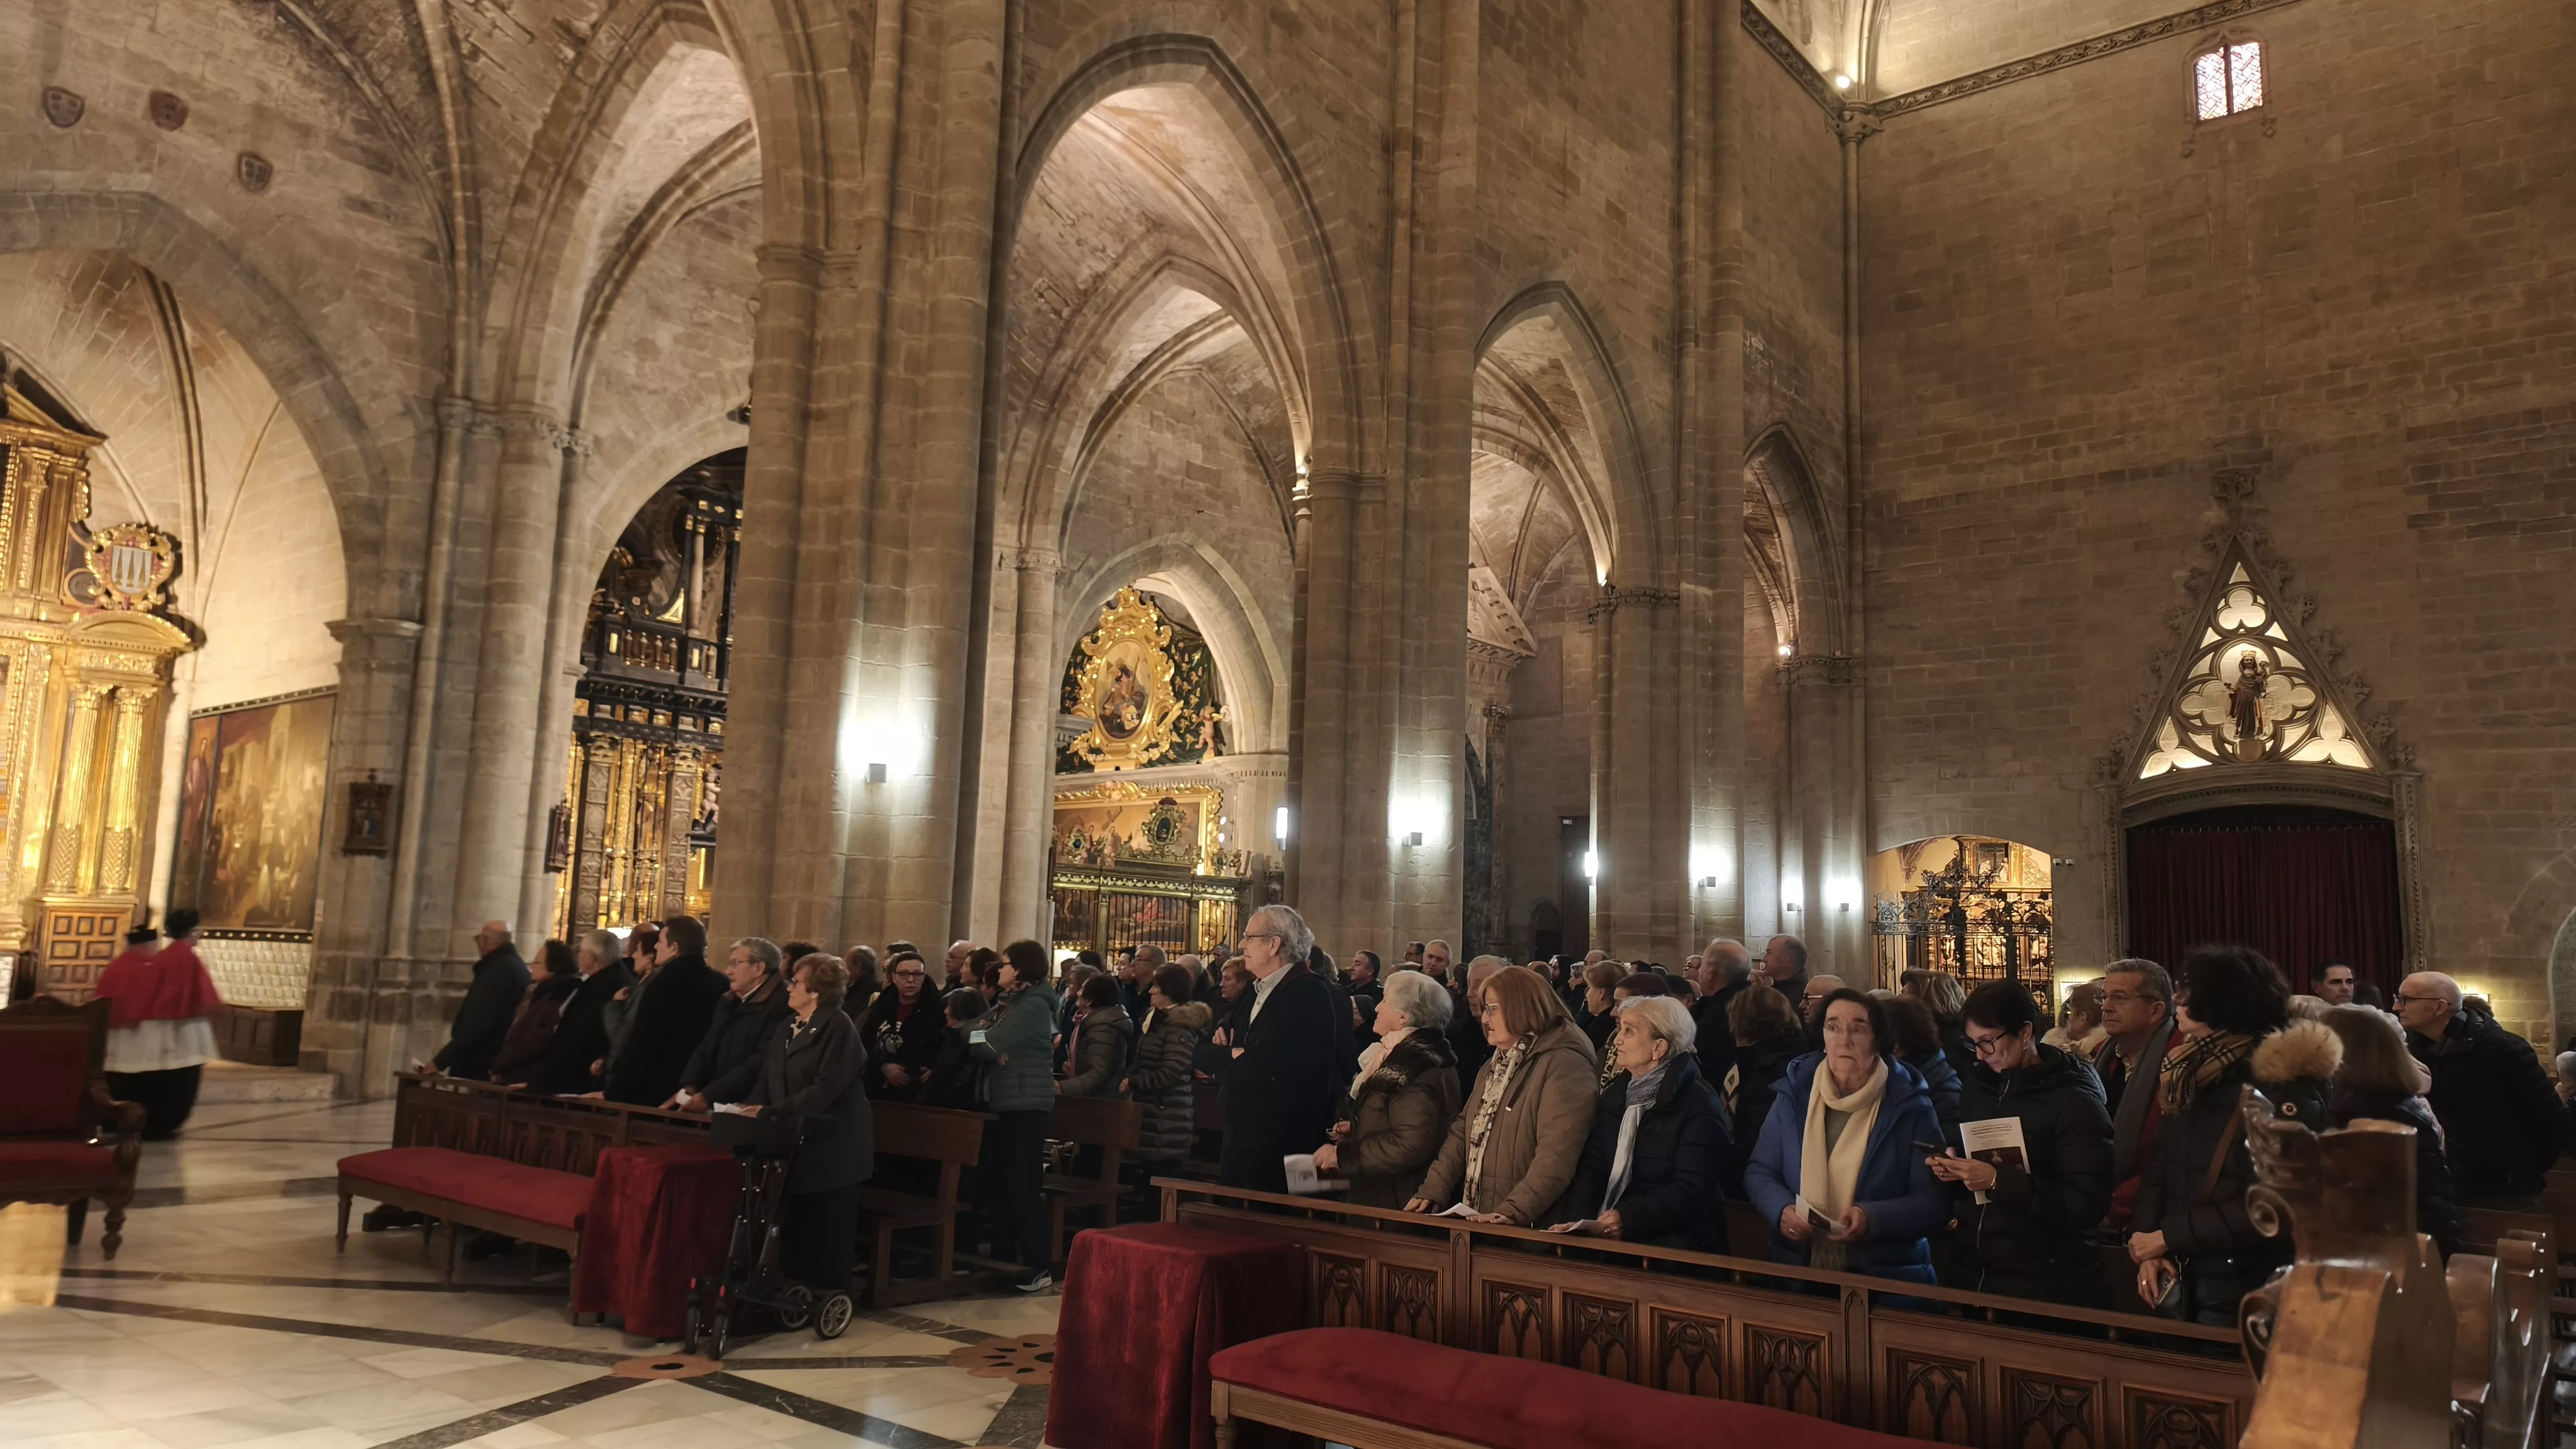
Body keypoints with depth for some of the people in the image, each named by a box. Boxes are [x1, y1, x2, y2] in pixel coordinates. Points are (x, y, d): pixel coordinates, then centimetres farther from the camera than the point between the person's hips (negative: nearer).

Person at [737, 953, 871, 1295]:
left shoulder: (838, 1026, -14)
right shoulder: (789, 1026, 13)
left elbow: (827, 1087, -21)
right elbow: (768, 1076, 12)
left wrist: (774, 1112, -23)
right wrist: (751, 1104, -7)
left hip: (833, 1140, -8)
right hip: (796, 1139, 8)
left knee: (831, 1223, 2)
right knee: (795, 1219, 12)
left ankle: (831, 1293, 13)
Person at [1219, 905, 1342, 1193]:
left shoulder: (1309, 993, -13)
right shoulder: (1255, 993, 16)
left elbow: (1264, 1066, -21)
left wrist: (1233, 1061, -1)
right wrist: (1235, 1056, -7)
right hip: (1241, 1137, 9)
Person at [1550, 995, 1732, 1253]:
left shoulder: (1698, 1105, -6)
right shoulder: (1614, 1094, 14)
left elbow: (1691, 1191, -15)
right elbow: (1591, 1168, 5)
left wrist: (1627, 1220, -25)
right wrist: (1576, 1222, -13)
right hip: (1607, 1236, 5)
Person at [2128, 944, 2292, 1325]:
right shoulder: (2188, 1075, 6)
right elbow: (2159, 1168, 7)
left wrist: (2166, 1238, -15)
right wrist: (2148, 1249, -6)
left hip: (2237, 1293, -6)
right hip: (2176, 1279, 7)